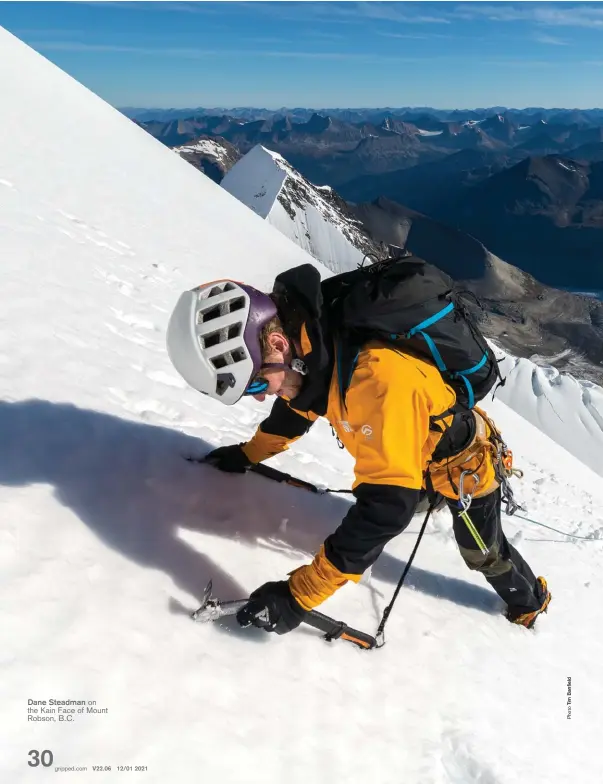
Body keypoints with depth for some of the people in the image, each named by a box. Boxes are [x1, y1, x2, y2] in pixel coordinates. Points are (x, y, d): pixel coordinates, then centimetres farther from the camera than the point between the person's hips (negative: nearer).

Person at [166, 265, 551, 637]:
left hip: (465, 462, -6)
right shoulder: (312, 341, -21)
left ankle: (530, 600, 49)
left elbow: (388, 502, -43)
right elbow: (302, 401, 3)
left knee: (484, 554, 19)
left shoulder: (377, 376, -47)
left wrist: (300, 594, -41)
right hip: (419, 452, 6)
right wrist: (249, 453, 16)